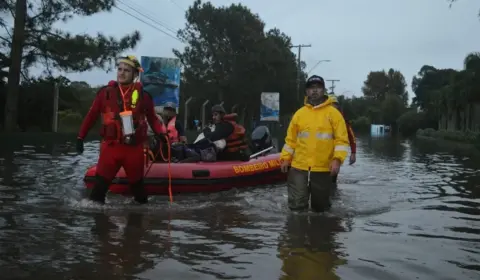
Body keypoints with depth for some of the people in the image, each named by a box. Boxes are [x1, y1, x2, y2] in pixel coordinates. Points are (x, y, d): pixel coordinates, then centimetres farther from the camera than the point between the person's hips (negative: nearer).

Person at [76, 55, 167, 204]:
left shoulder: (142, 95, 1)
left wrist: (162, 134, -9)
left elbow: (152, 119, 8)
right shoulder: (105, 92, 2)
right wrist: (80, 137, 9)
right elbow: (92, 116, 9)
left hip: (134, 148, 0)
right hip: (111, 146, 0)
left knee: (137, 184, 14)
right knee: (101, 184, -3)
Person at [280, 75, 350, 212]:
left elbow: (342, 139, -4)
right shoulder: (299, 113, 8)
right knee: (296, 206, 0)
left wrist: (337, 159, -16)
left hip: (323, 170, -1)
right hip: (299, 168, 2)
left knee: (321, 207, 12)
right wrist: (285, 158, 5)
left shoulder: (333, 113, 0)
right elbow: (291, 139, 13)